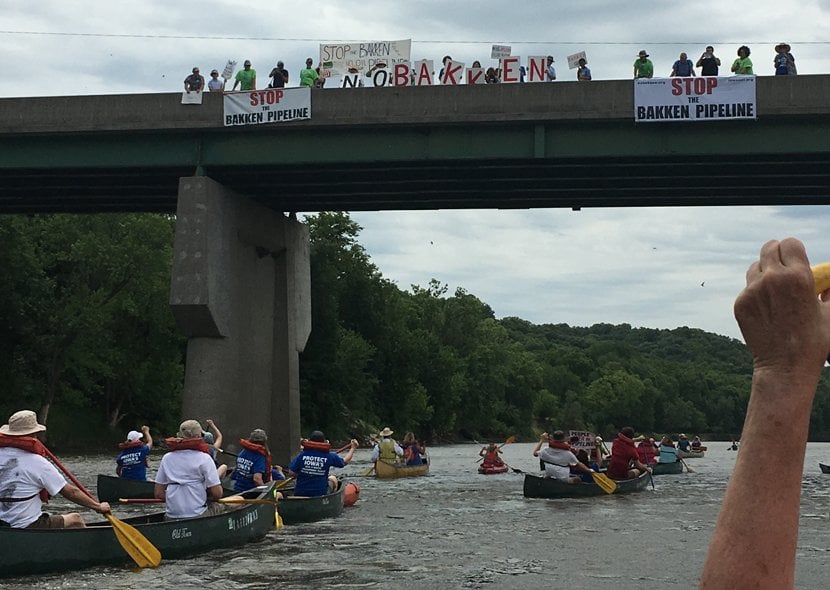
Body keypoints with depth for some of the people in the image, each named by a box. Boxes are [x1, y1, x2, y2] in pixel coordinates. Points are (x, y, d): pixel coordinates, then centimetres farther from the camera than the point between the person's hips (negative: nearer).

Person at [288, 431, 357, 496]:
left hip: (299, 493, 1)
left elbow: (291, 473, -10)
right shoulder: (329, 456, -8)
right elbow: (345, 461, 8)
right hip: (320, 494, -1)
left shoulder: (302, 455, -8)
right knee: (333, 479, 29)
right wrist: (353, 448, 22)